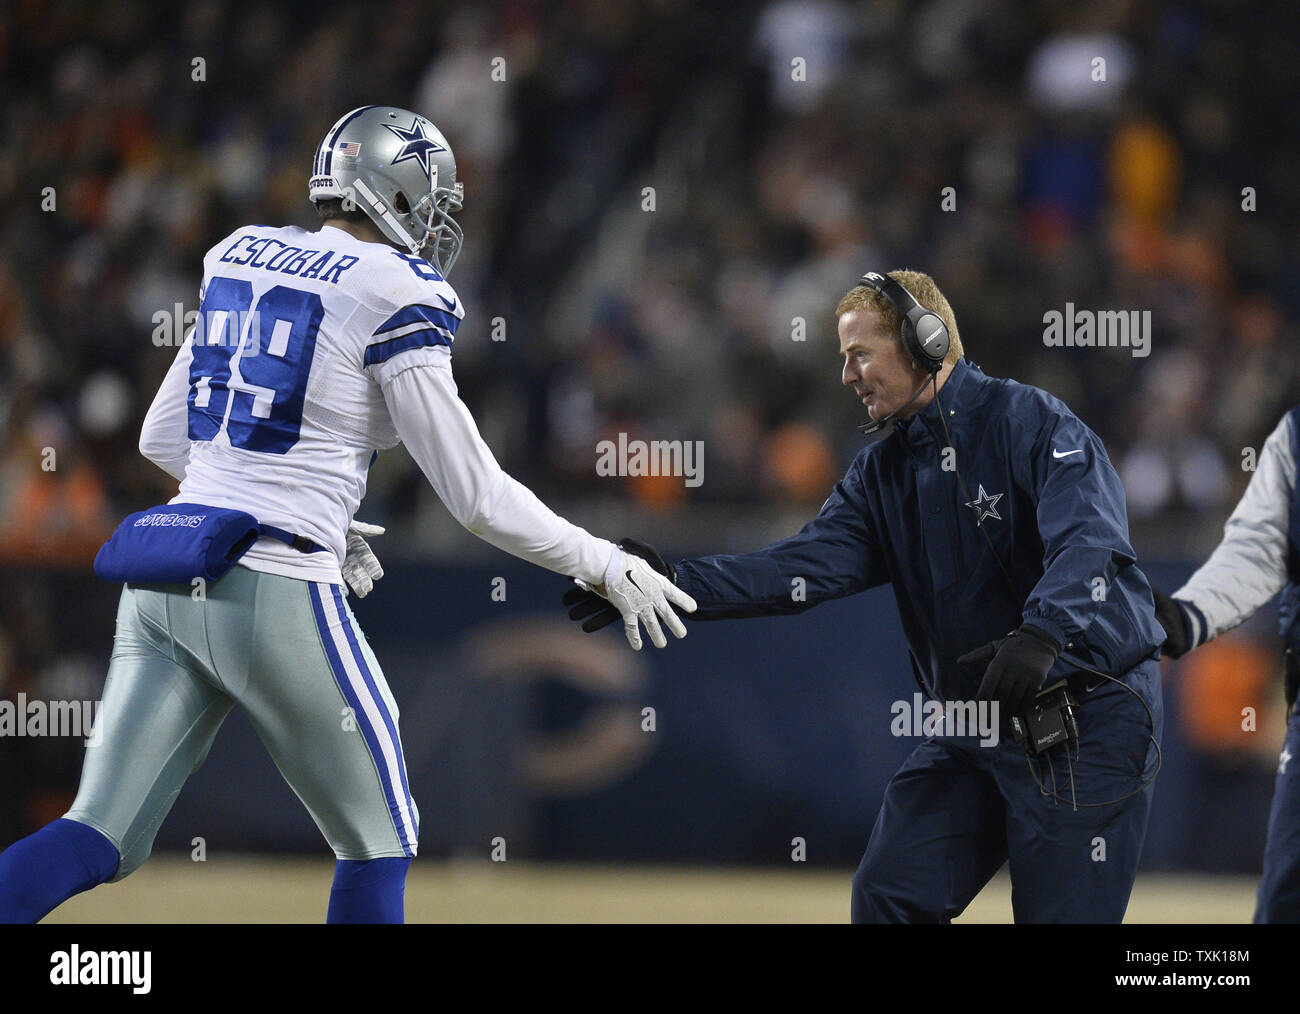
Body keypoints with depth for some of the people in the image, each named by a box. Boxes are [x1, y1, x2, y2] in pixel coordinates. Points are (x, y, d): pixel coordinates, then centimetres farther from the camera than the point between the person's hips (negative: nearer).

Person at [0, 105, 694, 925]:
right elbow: (477, 496, -6)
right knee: (379, 843, 11)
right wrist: (605, 567, 5)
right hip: (275, 591, -6)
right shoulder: (394, 300, -6)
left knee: (103, 842, 6)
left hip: (165, 581, 6)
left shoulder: (242, 262, 14)